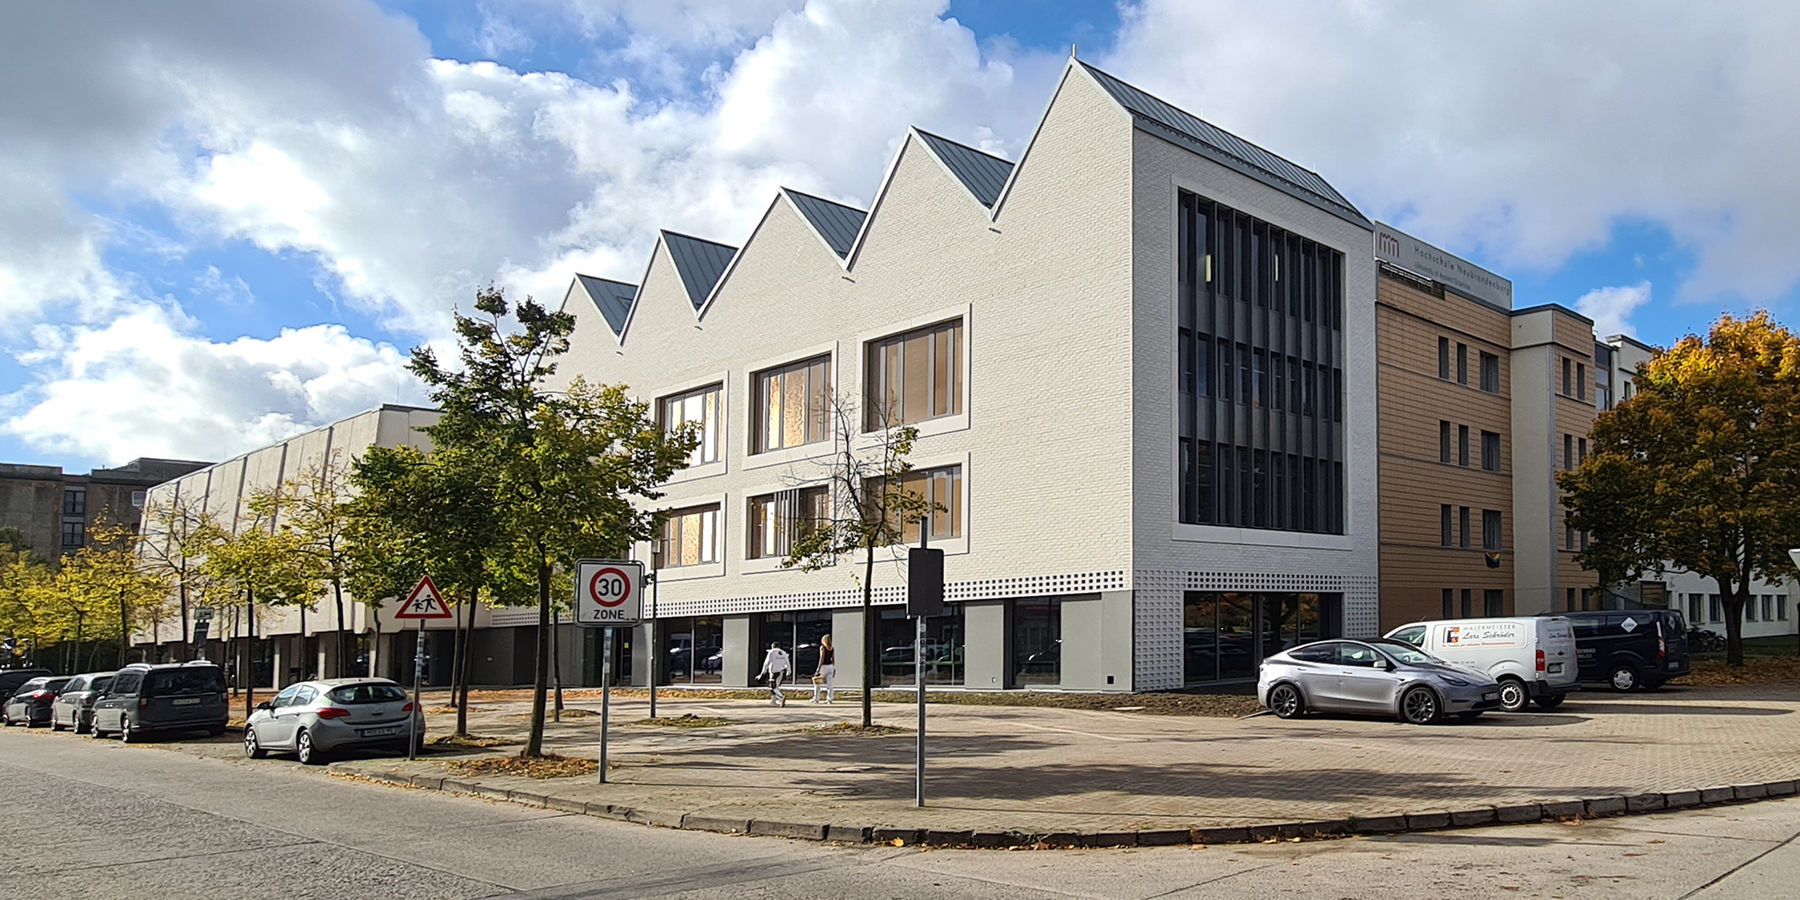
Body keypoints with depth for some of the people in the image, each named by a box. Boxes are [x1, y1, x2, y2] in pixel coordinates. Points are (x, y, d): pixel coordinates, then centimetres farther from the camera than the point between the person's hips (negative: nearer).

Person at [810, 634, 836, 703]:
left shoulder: (822, 647, -8)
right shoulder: (832, 648, 8)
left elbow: (822, 659, -14)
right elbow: (833, 659, 9)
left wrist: (818, 669, -14)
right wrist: (833, 669, 16)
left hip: (823, 666, -5)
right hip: (830, 666, 5)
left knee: (817, 682, 9)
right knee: (830, 683, 4)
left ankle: (816, 698, 11)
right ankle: (830, 699, 0)